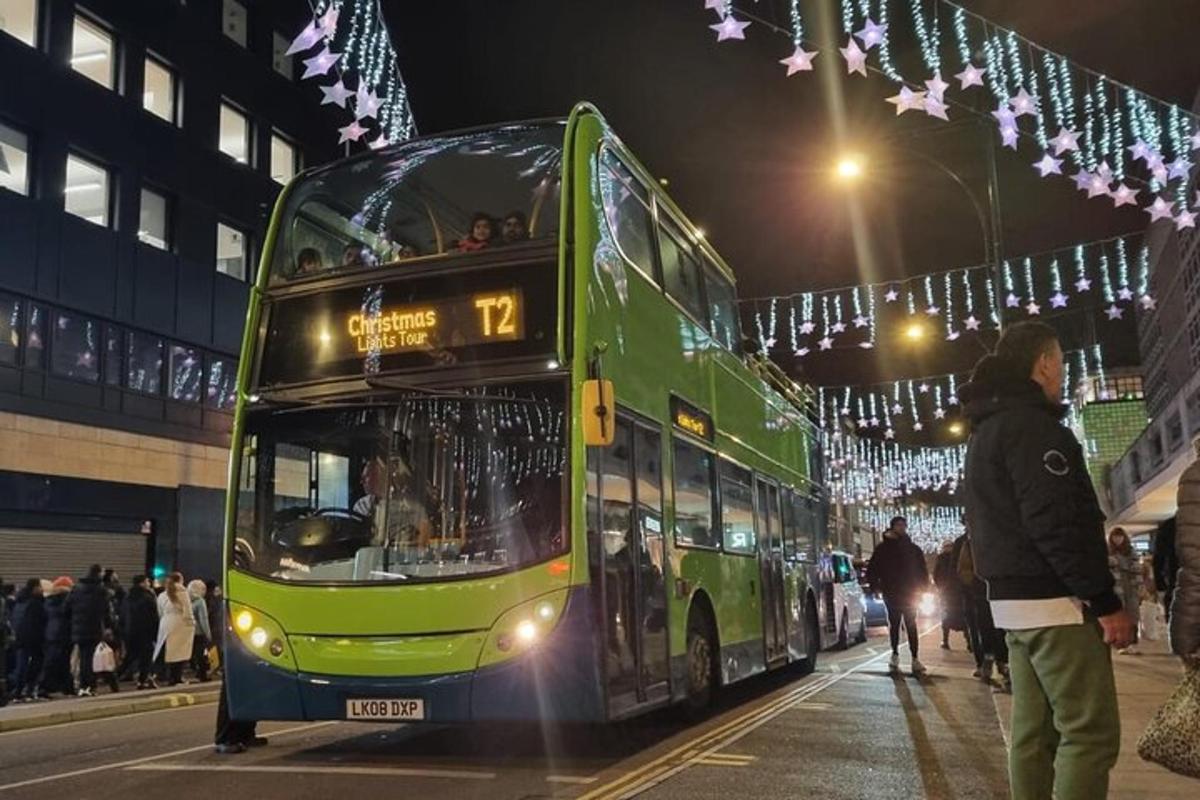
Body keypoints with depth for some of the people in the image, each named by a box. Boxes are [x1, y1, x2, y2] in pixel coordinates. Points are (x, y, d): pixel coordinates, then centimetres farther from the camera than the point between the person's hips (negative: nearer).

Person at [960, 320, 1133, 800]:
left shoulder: (986, 431, 20)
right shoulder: (1030, 423, -13)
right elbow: (1057, 522, -21)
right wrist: (1106, 601, -18)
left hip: (1013, 599, 10)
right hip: (1052, 600, -10)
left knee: (1034, 731, 11)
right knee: (1091, 731, -7)